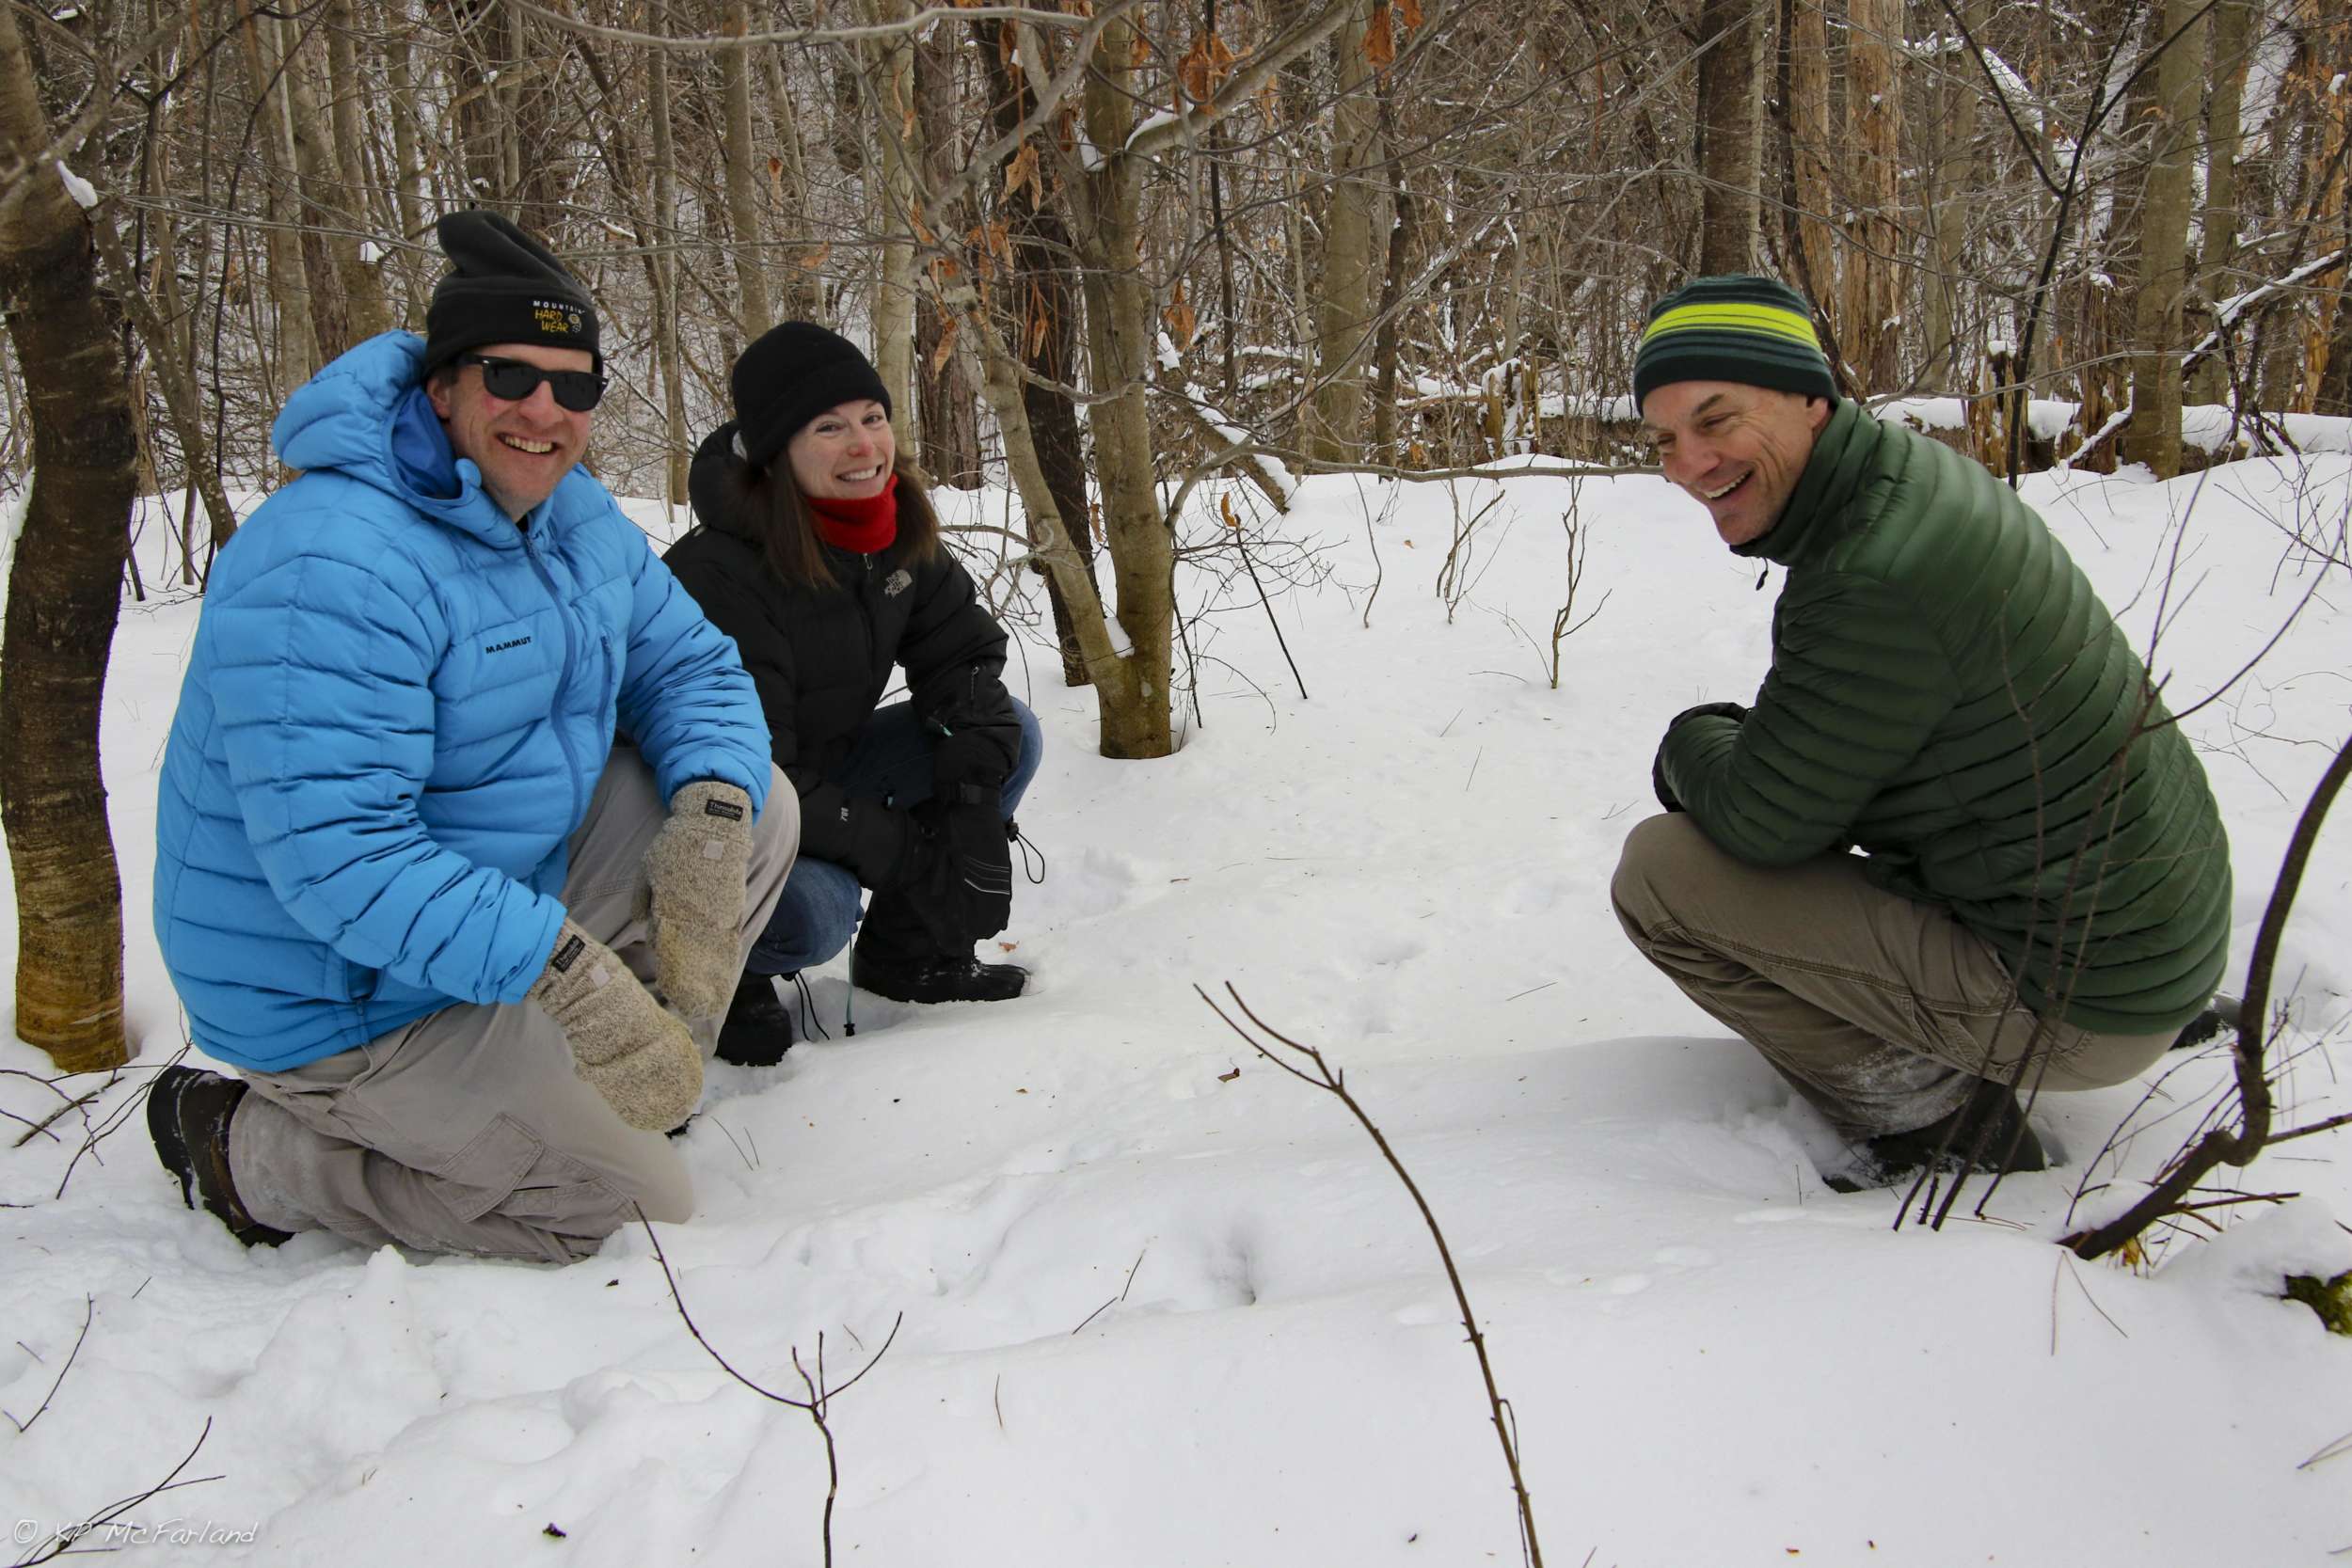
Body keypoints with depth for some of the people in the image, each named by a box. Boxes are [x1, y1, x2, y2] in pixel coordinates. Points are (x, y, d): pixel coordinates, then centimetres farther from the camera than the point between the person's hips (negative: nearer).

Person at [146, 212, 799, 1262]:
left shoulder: (576, 517, 1)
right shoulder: (333, 562, -28)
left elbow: (691, 667, 5)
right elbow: (333, 853, -35)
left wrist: (711, 816, -17)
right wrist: (563, 972, -40)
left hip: (506, 884, 9)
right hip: (346, 993, -8)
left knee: (759, 807, -1)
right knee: (641, 1206, -9)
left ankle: (636, 1076, 8)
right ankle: (248, 1148, 3)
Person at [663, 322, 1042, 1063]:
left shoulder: (898, 530, -8)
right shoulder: (721, 576, -30)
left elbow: (962, 655, -2)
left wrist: (974, 806, -17)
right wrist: (903, 850, -26)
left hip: (823, 769, 7)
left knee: (1011, 732, -8)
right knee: (817, 908, -36)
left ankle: (909, 949, 5)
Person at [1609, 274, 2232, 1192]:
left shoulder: (1881, 578, -27)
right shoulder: (1916, 476, 3)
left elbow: (1763, 822, -19)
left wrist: (1690, 741, 0)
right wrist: (1726, 739, 1)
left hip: (2073, 1002, -10)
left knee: (1659, 870, -12)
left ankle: (1935, 1120, -3)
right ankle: (1957, 1090, 17)